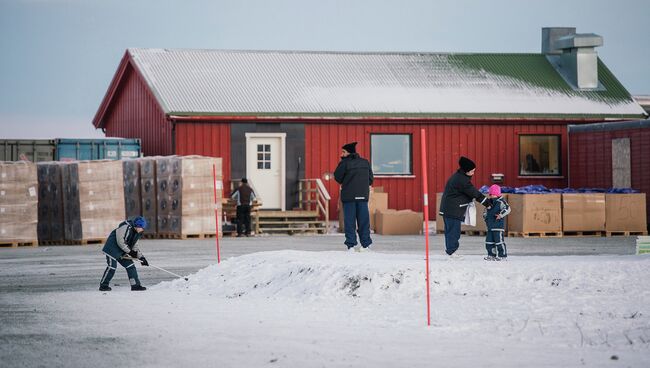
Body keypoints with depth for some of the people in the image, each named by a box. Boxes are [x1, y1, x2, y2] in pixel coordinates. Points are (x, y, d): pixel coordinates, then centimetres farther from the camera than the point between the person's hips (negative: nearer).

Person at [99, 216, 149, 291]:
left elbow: (135, 247, 14)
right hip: (112, 248, -9)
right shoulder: (126, 227, -22)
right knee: (112, 266, -12)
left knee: (130, 266, 1)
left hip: (122, 252, 9)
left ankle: (135, 285, 4)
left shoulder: (136, 233, 7)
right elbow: (120, 242, -25)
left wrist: (141, 257, 5)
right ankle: (103, 285, 0)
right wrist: (129, 251, -21)